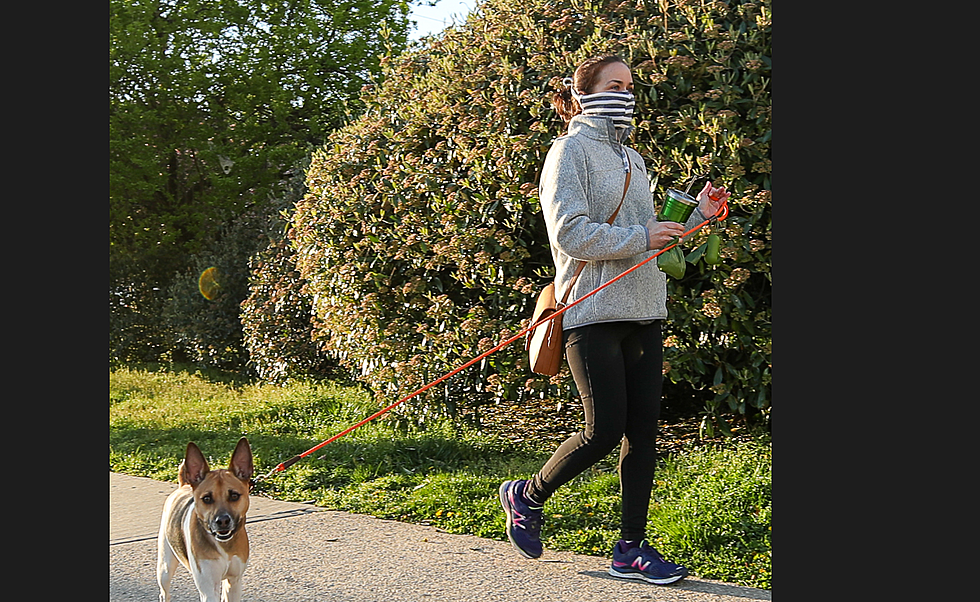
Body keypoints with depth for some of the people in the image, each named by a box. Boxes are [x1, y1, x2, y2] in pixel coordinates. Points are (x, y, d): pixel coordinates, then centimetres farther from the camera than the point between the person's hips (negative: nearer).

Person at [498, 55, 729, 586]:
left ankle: (631, 549, 10)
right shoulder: (572, 150, -4)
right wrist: (642, 238, -17)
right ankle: (526, 497, 16)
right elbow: (571, 233, -15)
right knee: (605, 429, -9)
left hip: (642, 311, 8)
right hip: (593, 312, -8)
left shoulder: (631, 158, 22)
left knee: (643, 428, 3)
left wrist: (696, 215, 10)